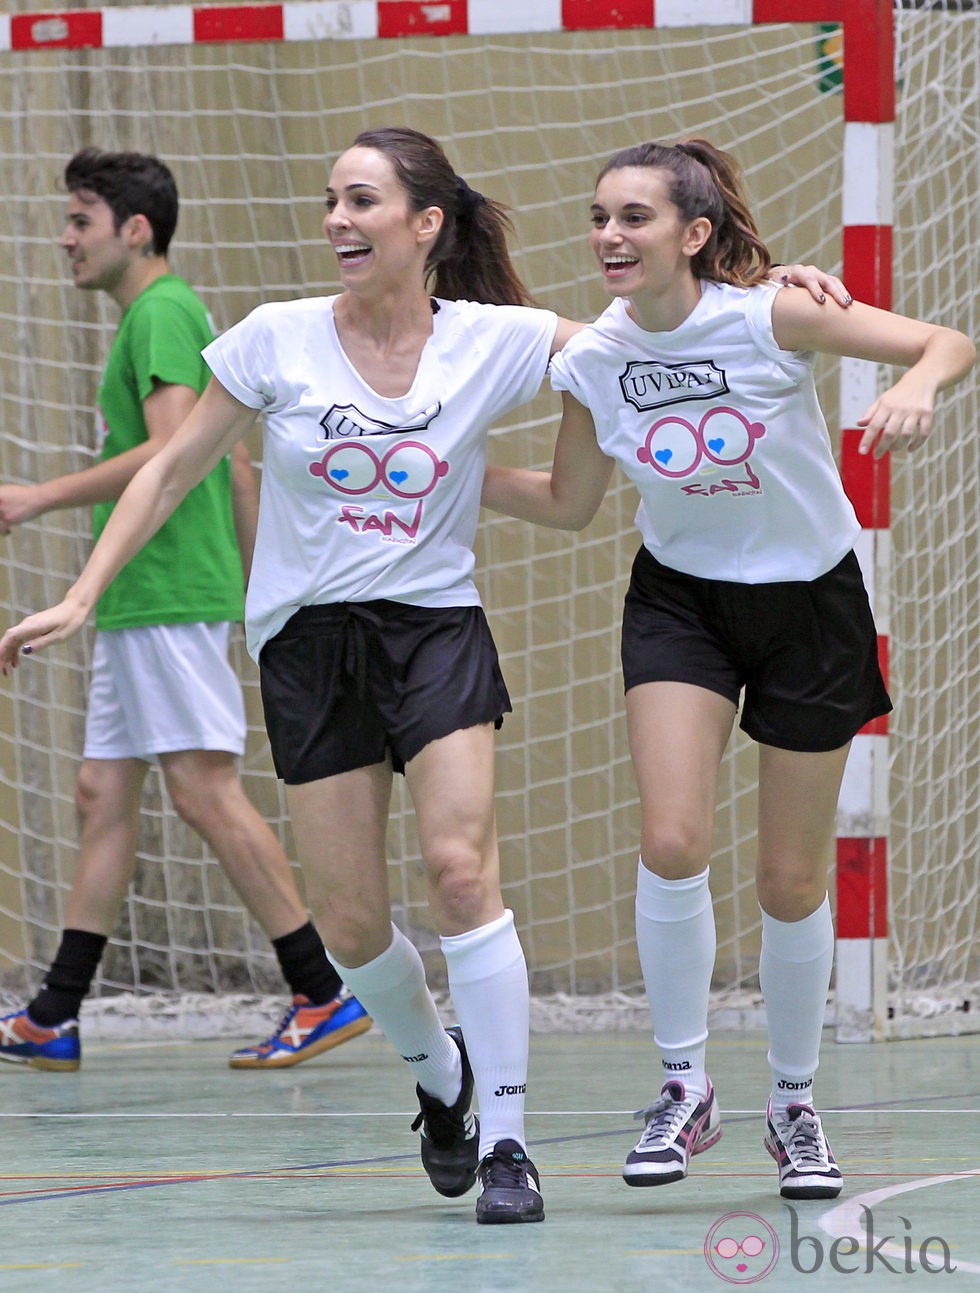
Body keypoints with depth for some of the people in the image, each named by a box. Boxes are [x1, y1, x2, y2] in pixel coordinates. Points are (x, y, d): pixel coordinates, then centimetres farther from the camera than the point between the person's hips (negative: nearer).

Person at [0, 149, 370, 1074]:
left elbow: (172, 451, -22)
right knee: (103, 795, 8)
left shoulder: (163, 313, -10)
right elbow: (233, 466, 23)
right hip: (135, 604, 10)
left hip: (170, 598, -10)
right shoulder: (162, 316, 20)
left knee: (205, 790, -11)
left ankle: (323, 995, -9)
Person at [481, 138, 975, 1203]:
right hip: (680, 601, 2)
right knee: (671, 844, -19)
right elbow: (570, 503, 6)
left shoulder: (766, 317, -21)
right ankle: (684, 1088, -1)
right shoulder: (592, 361, -10)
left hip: (808, 604, -2)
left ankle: (794, 1104, 26)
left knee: (792, 884, 4)